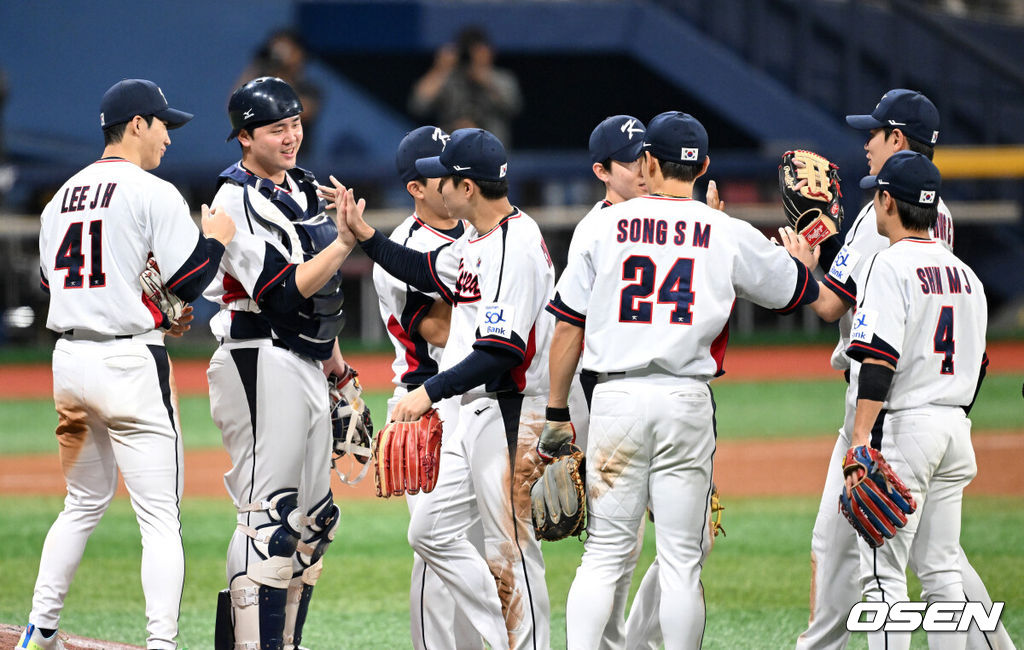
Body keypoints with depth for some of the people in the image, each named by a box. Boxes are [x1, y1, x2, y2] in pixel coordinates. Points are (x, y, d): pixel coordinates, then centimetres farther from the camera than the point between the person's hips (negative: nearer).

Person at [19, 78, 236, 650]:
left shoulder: (63, 196, 14)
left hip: (69, 360, 7)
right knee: (161, 516, -5)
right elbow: (187, 282, -14)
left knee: (86, 502, 21)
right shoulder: (154, 194, -9)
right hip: (130, 363, -7)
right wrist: (216, 239, 5)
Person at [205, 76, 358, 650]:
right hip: (261, 365, -10)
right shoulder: (239, 203, -14)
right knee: (268, 516, -12)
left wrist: (333, 354, 25)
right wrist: (347, 241, -30)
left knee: (311, 523, 11)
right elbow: (284, 292, -22)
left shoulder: (300, 189, 15)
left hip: (307, 364, 10)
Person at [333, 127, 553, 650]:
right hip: (475, 412, 11)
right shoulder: (475, 241, 11)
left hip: (513, 416, -11)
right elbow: (428, 272, 29)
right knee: (431, 532, 14)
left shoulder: (516, 247, -21)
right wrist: (362, 234, 20)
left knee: (509, 549, -6)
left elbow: (503, 351, -27)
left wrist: (430, 391, -28)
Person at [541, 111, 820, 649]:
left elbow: (568, 329, 5)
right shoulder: (729, 235, 2)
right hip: (687, 401, 0)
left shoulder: (605, 227, 4)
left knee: (604, 553, 4)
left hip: (616, 397, 0)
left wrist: (556, 413, 11)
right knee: (681, 559, 3)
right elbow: (802, 291, 14)